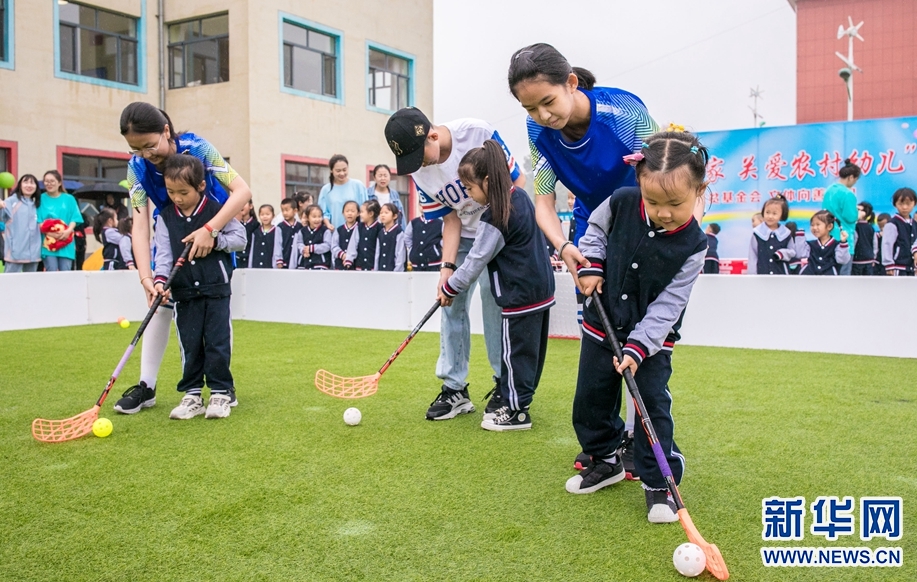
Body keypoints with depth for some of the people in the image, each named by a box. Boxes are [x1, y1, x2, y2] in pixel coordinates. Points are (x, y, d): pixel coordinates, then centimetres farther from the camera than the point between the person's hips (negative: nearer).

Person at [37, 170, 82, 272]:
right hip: (48, 243, -1)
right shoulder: (41, 199, 7)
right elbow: (37, 221, 1)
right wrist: (49, 232, -16)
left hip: (66, 243, 1)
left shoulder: (69, 199, 11)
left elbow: (75, 218, 5)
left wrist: (68, 231, -13)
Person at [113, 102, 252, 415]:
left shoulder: (197, 148, -29)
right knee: (160, 305, 1)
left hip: (215, 233, -3)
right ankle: (146, 386, 10)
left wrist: (209, 230, -42)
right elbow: (140, 225, -23)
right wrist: (146, 277, -35)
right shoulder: (137, 166, -19)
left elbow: (242, 191, -32)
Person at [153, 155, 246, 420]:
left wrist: (213, 239, -15)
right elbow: (163, 253, -1)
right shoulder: (166, 218, 4)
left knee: (218, 343, 0)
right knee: (189, 346, 7)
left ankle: (221, 393, 11)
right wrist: (160, 279, -16)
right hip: (184, 292, 3)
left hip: (216, 289, -3)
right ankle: (192, 395, 16)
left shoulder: (217, 210, -3)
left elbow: (240, 237, -1)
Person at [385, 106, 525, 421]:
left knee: (492, 292, -15)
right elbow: (451, 220, -5)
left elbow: (516, 182, -15)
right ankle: (455, 389, 9)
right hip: (465, 236, 5)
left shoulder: (478, 133, -24)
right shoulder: (420, 172, -9)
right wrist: (448, 267, -16)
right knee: (451, 301, 0)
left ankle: (505, 384, 0)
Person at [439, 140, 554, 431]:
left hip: (521, 296, -10)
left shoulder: (495, 218, -19)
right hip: (541, 289, 10)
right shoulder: (520, 196, 6)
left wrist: (449, 287, -1)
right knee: (531, 350, 15)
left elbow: (475, 261, -14)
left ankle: (516, 412, 11)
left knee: (514, 352, 1)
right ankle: (516, 402, 28)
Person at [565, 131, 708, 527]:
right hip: (602, 324, 4)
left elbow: (666, 306, -19)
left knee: (653, 404, -5)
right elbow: (595, 229, 8)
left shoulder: (693, 245, -20)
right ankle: (606, 461, 34)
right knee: (591, 398, 12)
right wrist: (591, 266, -7)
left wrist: (637, 347, -25)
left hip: (651, 337, -3)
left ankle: (658, 482, 13)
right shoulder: (621, 203, -15)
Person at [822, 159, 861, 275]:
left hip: (830, 236, 8)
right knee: (844, 273, -2)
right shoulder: (848, 194, -15)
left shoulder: (829, 190, 8)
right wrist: (858, 215, 4)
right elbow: (851, 217, -15)